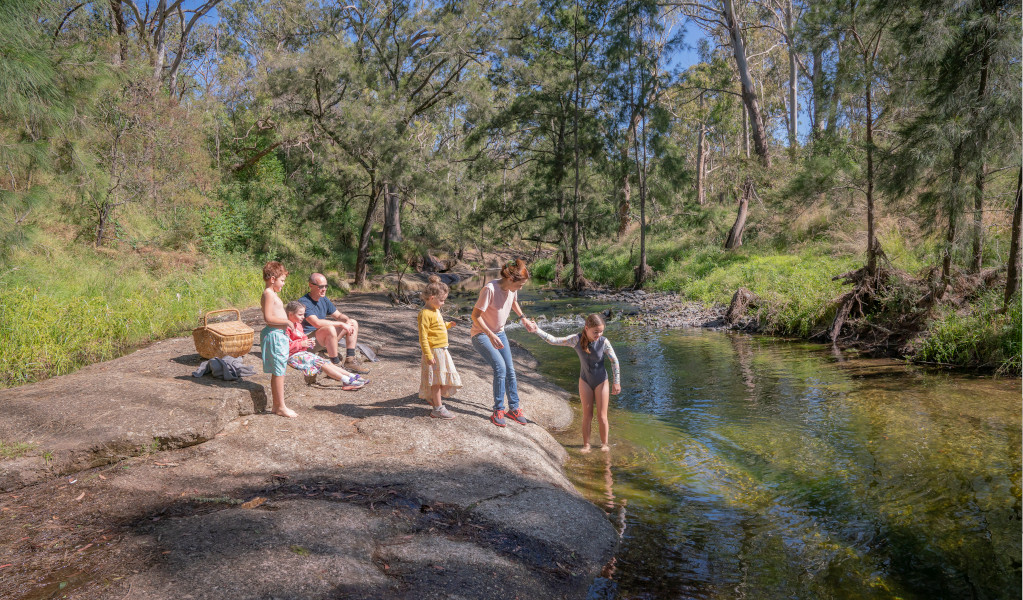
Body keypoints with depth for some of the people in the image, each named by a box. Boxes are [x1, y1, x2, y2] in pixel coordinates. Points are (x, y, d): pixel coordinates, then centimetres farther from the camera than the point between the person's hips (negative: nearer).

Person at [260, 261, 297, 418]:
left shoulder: (272, 294, 17)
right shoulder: (269, 294, -14)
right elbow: (268, 317, -22)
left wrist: (285, 324, 13)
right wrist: (287, 322, -18)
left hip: (279, 335, 11)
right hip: (275, 335, -11)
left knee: (277, 372, 14)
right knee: (279, 371, -5)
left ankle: (276, 405, 21)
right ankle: (281, 407, 0)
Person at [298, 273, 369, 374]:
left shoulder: (324, 300, 10)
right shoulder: (303, 302, -18)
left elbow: (339, 315, 17)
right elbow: (317, 323, -30)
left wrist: (348, 321, -8)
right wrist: (341, 324, -26)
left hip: (326, 337, 9)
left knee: (353, 323, 4)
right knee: (330, 329, -38)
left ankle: (350, 360, -3)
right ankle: (336, 364, -27)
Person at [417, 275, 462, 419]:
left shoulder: (436, 311, 11)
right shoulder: (425, 314, -19)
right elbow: (423, 336, -21)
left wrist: (448, 325, 12)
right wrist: (428, 355, -23)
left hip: (442, 350, 9)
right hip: (434, 351, -9)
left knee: (444, 379, 18)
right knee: (437, 380, -1)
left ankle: (433, 398, 35)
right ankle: (438, 409, 7)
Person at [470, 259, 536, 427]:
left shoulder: (512, 289, -5)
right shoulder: (490, 289, -28)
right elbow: (475, 315, -25)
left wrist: (523, 318, 8)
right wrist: (491, 335, -31)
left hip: (499, 333, 7)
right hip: (481, 335, -7)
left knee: (510, 371, 5)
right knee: (500, 368, -20)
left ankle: (514, 408, 21)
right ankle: (498, 411, -5)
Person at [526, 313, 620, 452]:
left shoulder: (604, 342, -22)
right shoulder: (577, 339, -19)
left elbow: (614, 361, -13)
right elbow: (554, 341, -17)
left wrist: (616, 382, -11)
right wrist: (537, 330, -25)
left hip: (601, 381, -1)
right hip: (585, 380, 1)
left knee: (602, 417, 4)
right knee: (587, 415, 7)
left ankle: (604, 444, 24)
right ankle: (586, 444, 21)